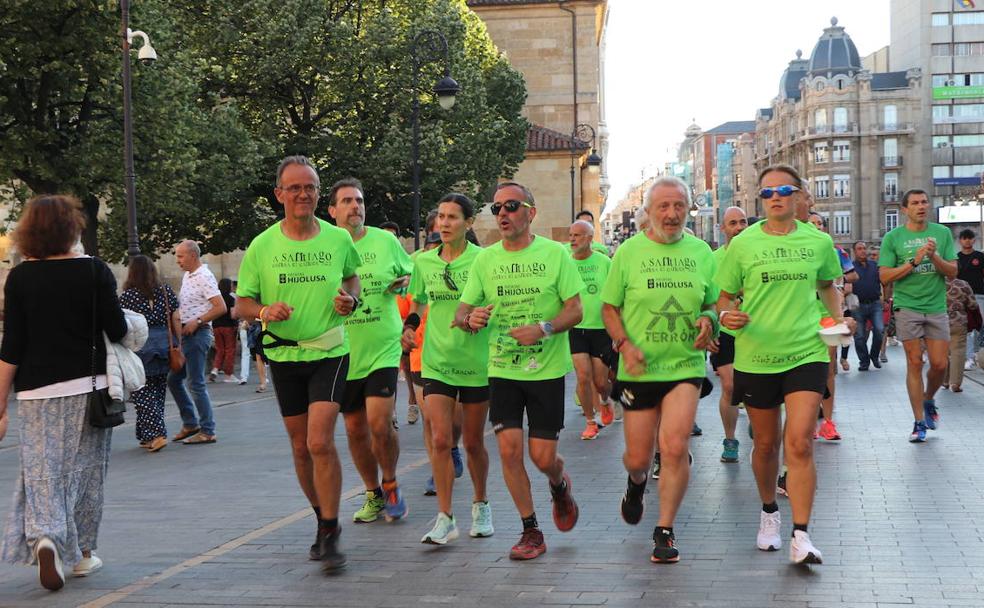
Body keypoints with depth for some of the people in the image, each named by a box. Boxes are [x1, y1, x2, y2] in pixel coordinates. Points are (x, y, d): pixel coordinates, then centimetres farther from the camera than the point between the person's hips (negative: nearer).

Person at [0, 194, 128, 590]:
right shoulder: (94, 271, -4)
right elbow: (117, 330, -5)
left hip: (37, 392, 0)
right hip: (88, 387, 0)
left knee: (42, 472, 2)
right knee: (85, 470, 12)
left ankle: (44, 538, -21)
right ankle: (82, 552, 21)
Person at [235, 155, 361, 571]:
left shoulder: (339, 240, -1)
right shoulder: (262, 247, -3)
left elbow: (352, 273, 20)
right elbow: (242, 303, 3)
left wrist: (350, 297, -2)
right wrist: (265, 312, -19)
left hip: (329, 352, -2)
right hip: (283, 355, 2)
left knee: (320, 442, -16)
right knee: (300, 447, 11)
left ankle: (330, 536, -8)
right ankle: (324, 520, 31)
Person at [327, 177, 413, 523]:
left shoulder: (385, 241, 2)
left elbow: (409, 272, 17)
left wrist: (404, 282, -5)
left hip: (383, 349, -1)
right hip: (343, 353, 1)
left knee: (379, 423, -14)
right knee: (355, 429, 9)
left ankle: (391, 486, 11)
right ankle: (374, 495, 27)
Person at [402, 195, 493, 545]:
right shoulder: (424, 262, 4)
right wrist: (410, 325, 2)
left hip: (476, 362, -2)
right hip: (436, 361, 2)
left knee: (473, 442, 9)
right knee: (440, 440, -8)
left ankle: (480, 506, 31)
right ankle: (445, 519, -4)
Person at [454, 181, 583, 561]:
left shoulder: (555, 254, -3)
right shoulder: (485, 259, 4)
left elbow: (575, 310, -3)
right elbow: (461, 313, 6)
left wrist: (544, 328, -21)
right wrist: (469, 319, -18)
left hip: (547, 369, -2)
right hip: (502, 369, 2)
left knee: (542, 456, -3)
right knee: (509, 448, -7)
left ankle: (559, 485, 35)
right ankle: (531, 531, 9)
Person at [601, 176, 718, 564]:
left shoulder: (700, 252, 6)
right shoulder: (629, 252, 0)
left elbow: (713, 303, 16)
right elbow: (609, 307, 4)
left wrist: (708, 321, -7)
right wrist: (624, 344, -12)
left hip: (685, 366, 0)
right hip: (639, 369, 0)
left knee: (675, 448, -15)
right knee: (637, 457, 6)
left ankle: (665, 531, -1)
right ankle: (636, 483, 45)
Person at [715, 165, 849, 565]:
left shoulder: (818, 242, 2)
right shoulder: (743, 244, -1)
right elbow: (724, 297, 6)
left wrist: (839, 318, 4)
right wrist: (727, 315, -16)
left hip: (806, 353, -1)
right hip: (756, 356, 1)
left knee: (799, 444, -12)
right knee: (766, 444, 13)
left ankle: (801, 536, -10)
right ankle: (769, 513, 37)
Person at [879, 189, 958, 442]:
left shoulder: (942, 233, 6)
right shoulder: (893, 238, 0)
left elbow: (953, 271, 4)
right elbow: (884, 276, -5)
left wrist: (934, 257, -14)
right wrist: (915, 261, -15)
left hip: (937, 308, 2)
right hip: (908, 307, -2)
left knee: (940, 364, 1)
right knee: (915, 363, -1)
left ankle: (928, 399, 31)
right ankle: (919, 422, 6)